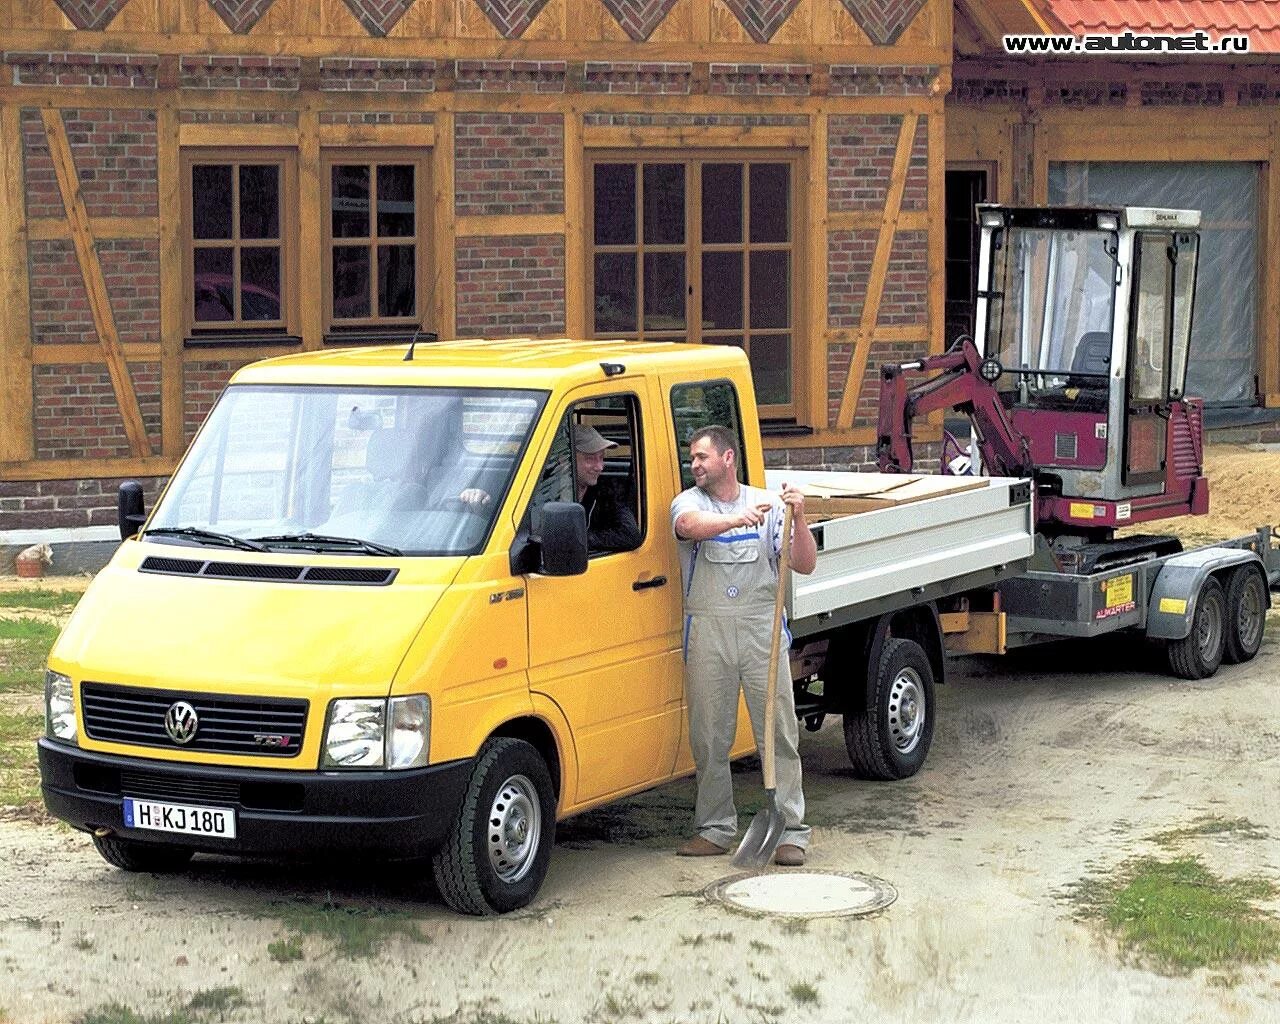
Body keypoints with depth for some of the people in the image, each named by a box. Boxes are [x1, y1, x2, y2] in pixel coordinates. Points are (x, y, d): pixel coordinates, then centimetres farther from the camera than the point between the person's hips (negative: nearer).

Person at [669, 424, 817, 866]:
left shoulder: (768, 503, 9)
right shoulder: (689, 502, 5)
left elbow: (805, 565, 3)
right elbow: (688, 524, -22)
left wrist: (798, 519, -15)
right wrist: (738, 519, -39)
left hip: (762, 627, 0)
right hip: (707, 629, 0)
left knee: (779, 731, -2)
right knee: (709, 735, 5)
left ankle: (790, 832, 1)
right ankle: (715, 829, 16)